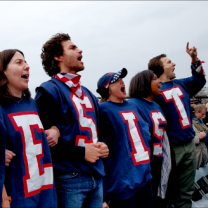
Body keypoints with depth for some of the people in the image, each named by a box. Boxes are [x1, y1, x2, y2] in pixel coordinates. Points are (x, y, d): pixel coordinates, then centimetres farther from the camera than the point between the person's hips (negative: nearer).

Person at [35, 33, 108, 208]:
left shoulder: (87, 93, 16)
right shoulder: (49, 91, -8)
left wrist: (101, 146, 3)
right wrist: (80, 152, -16)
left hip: (96, 175, 7)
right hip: (69, 178, -7)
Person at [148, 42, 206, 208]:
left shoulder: (181, 84, 11)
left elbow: (199, 80, 23)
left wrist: (195, 60, 10)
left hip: (189, 145, 7)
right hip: (171, 147, -7)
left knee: (187, 190, 16)